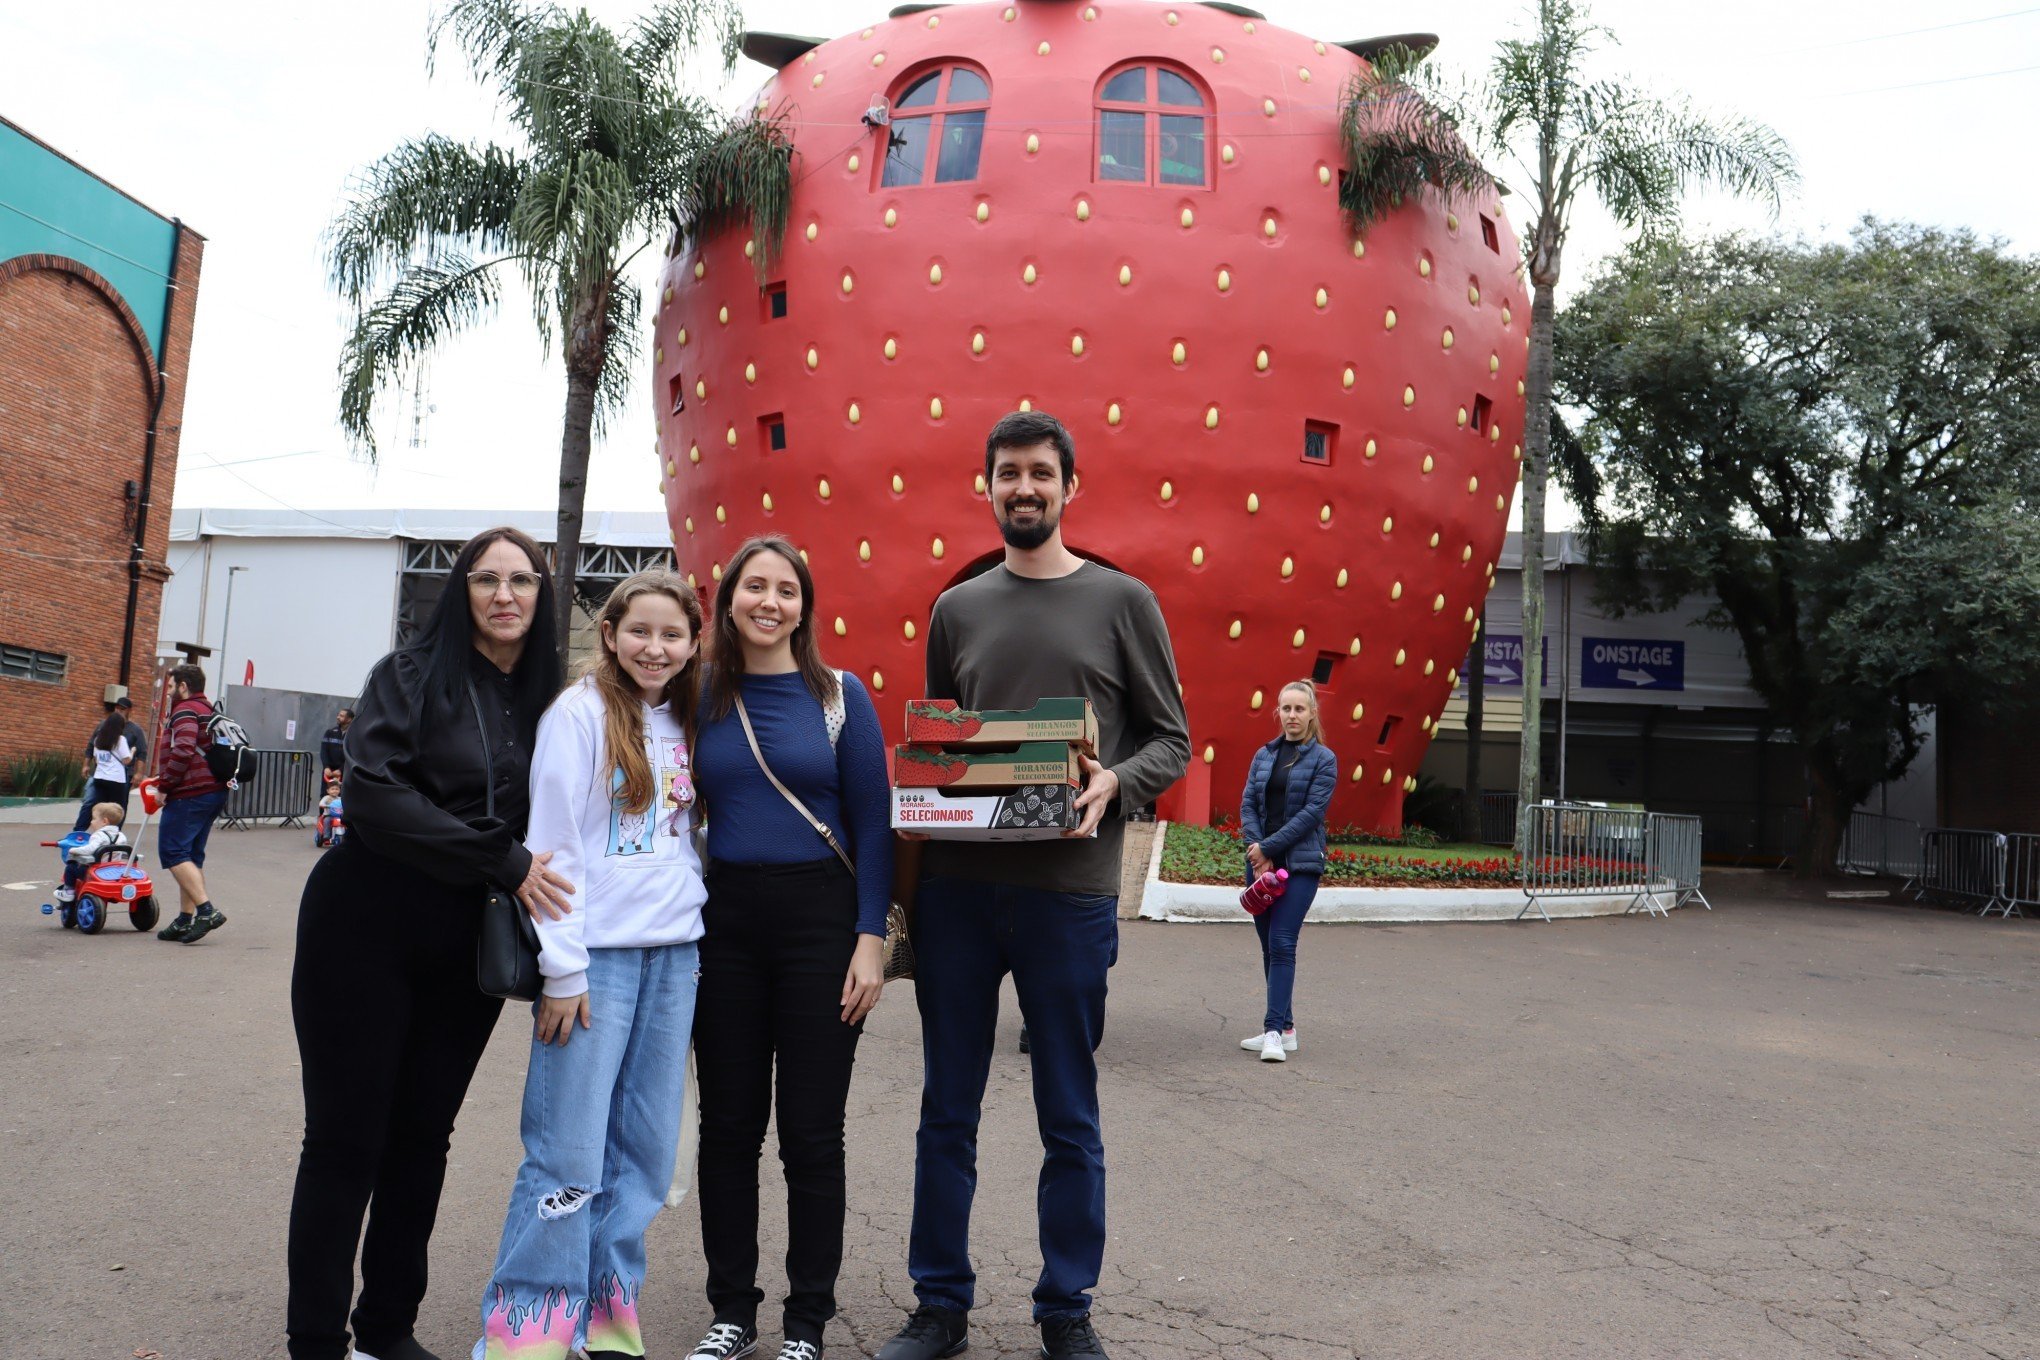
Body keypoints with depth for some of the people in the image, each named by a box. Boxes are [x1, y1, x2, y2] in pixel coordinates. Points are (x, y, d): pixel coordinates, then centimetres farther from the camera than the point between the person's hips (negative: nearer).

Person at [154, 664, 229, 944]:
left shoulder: (186, 711, -9)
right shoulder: (209, 712, 22)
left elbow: (183, 752, -22)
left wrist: (164, 787, -15)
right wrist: (165, 779, 22)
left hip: (190, 795, -10)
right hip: (215, 792, 10)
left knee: (172, 852, -9)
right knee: (191, 856, 12)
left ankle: (206, 910, -18)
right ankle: (185, 919, 14)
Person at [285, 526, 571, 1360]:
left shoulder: (550, 698, 6)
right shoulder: (410, 675, -5)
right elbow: (375, 794, -18)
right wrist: (504, 862, -20)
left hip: (467, 947, 4)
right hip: (366, 928, -4)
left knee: (423, 1137, 12)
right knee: (345, 1138, 3)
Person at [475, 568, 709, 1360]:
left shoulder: (685, 725, 12)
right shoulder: (581, 714, -5)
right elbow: (553, 847, -9)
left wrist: (692, 930, 11)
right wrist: (563, 970, -12)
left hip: (673, 955, 6)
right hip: (598, 953, -6)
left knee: (645, 1147, 9)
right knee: (568, 1155, -4)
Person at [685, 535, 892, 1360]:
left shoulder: (840, 697, -1)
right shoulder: (700, 698, 5)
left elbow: (872, 822, -3)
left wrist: (870, 939, -10)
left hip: (819, 921, -2)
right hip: (725, 923, 3)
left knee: (811, 1133, 5)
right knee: (728, 1127, 10)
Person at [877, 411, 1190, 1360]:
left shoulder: (1122, 601, 3)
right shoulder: (957, 609, 11)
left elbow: (1170, 739, 4)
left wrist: (1115, 784, -17)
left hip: (1069, 891, -2)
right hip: (956, 886, 3)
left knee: (1069, 1121, 9)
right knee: (947, 1113, 12)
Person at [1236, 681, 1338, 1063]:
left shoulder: (1323, 759, -3)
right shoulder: (1264, 755, 10)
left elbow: (1312, 812, -11)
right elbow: (1248, 804, 6)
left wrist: (1267, 848, -13)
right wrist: (1256, 850, -9)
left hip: (1300, 863, -5)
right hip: (1262, 861, 5)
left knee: (1282, 943, -12)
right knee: (1269, 946, 8)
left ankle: (1275, 1031, -12)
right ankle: (1284, 1027, 17)